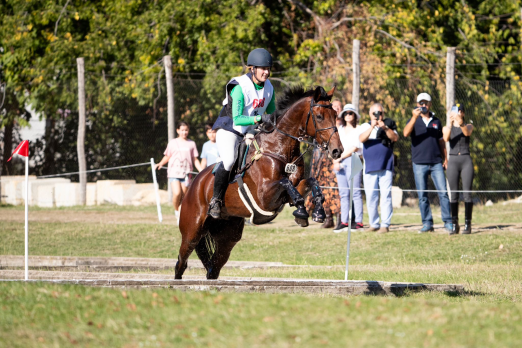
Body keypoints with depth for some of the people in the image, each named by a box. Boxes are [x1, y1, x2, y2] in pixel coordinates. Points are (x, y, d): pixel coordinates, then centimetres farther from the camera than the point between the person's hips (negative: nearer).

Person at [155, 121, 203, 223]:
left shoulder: (191, 144, 11)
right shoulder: (172, 143, 9)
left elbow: (195, 160, 13)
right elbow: (167, 157, 15)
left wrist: (202, 171, 3)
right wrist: (160, 164, -4)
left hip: (186, 173, 1)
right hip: (174, 172, -1)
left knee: (183, 196, 1)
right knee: (177, 193, -20)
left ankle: (181, 218, 14)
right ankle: (176, 211, 5)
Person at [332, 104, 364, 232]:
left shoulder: (359, 129, 1)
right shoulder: (340, 129, 19)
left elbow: (354, 148, -6)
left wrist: (339, 158, -6)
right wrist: (335, 161, 0)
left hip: (353, 160, -6)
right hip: (340, 162, 6)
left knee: (355, 192, -9)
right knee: (343, 193, 4)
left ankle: (358, 222, -11)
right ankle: (344, 222, 4)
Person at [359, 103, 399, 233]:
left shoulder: (389, 125, 10)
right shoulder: (365, 126, 12)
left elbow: (395, 138, -6)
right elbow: (361, 139, -7)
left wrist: (385, 128, -19)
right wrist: (372, 127, -20)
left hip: (386, 167, -2)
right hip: (370, 168, 2)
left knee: (386, 195, -8)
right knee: (371, 197, 2)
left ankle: (385, 224, -9)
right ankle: (374, 224, 10)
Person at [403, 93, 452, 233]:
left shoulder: (436, 121, 14)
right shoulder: (414, 120, 5)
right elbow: (406, 133, -16)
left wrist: (445, 158, 12)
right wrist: (414, 117, -26)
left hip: (436, 163, 1)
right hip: (419, 163, -1)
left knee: (443, 192, -6)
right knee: (422, 195, 0)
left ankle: (448, 222, -3)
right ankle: (427, 223, 7)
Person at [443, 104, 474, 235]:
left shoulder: (469, 126, 10)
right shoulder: (446, 128, 11)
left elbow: (467, 132, -14)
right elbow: (446, 138, -11)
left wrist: (460, 123, -34)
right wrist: (450, 123, -27)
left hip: (466, 160, -1)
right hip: (453, 161, 1)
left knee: (467, 193, -6)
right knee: (454, 194, -1)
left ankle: (467, 224, -5)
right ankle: (454, 225, 1)